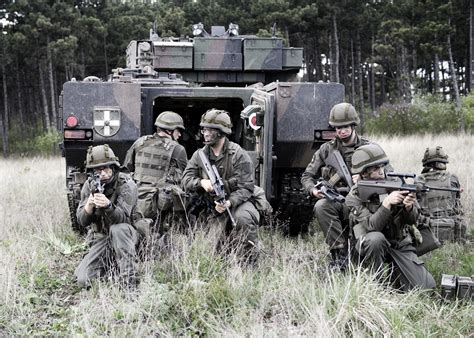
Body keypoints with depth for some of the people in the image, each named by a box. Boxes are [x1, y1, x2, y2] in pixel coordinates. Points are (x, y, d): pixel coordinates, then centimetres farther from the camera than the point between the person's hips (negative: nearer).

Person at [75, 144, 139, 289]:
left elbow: (122, 219, -28)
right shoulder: (89, 186, -3)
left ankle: (129, 282, -30)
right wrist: (90, 203, -28)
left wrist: (108, 205, -48)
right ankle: (111, 264, 15)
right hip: (100, 239, 4)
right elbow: (82, 221, -7)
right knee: (83, 280, -15)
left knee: (117, 229, -39)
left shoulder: (126, 185, -17)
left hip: (123, 237, -4)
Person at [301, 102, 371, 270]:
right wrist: (313, 190, -8)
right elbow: (307, 176, 15)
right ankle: (339, 253, -25)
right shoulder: (326, 149, 12)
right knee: (321, 206, -34)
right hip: (334, 200, 1)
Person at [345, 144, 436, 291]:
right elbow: (372, 227, -24)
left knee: (427, 287, -14)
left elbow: (412, 220, -3)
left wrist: (409, 207, -26)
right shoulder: (354, 197, -11)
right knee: (376, 238, -38)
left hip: (401, 245, 3)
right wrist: (387, 203, -36)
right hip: (374, 246, -2)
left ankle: (395, 271, 14)